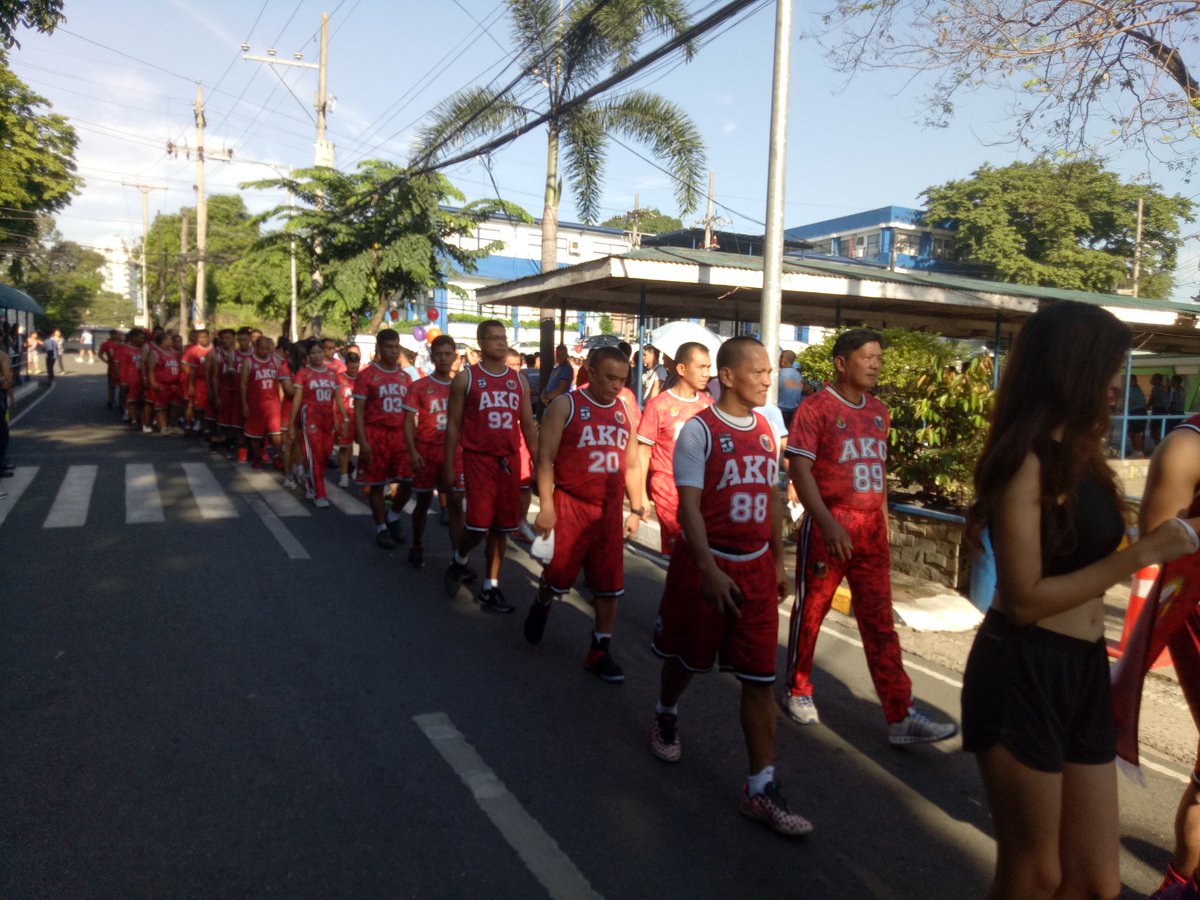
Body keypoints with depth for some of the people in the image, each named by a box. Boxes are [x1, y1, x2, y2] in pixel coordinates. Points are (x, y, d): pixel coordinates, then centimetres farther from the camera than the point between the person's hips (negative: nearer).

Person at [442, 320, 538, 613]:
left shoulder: (519, 380, 10)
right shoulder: (465, 378, -1)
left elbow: (528, 426, 13)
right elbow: (453, 424, 0)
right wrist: (448, 465, -3)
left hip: (510, 461, 4)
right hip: (478, 459, -4)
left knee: (501, 527, 8)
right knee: (479, 524, -11)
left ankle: (490, 589, 20)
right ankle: (459, 561, 22)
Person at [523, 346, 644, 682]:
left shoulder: (625, 412, 8)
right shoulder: (565, 405, -7)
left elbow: (632, 465, 15)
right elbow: (545, 459, -10)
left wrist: (636, 510, 13)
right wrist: (546, 507, -15)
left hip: (610, 509, 4)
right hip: (570, 506, -4)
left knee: (609, 586, 6)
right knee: (558, 576, 6)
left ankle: (600, 651, 19)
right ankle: (541, 606, 40)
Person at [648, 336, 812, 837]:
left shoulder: (767, 429, 7)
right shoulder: (699, 430, -12)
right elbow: (689, 506, -16)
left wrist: (778, 562, 13)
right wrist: (709, 570, -22)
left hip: (756, 568, 5)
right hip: (704, 564, -4)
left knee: (760, 679, 2)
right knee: (685, 657, 15)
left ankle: (761, 788, 9)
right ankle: (666, 718, 46)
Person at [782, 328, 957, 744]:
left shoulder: (878, 410, 11)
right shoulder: (815, 408, -9)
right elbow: (800, 470, -15)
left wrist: (883, 521, 15)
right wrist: (828, 523, -24)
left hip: (871, 530, 6)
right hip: (828, 528, -6)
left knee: (880, 623, 7)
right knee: (810, 612, 9)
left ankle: (900, 717, 11)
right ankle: (797, 692, 27)